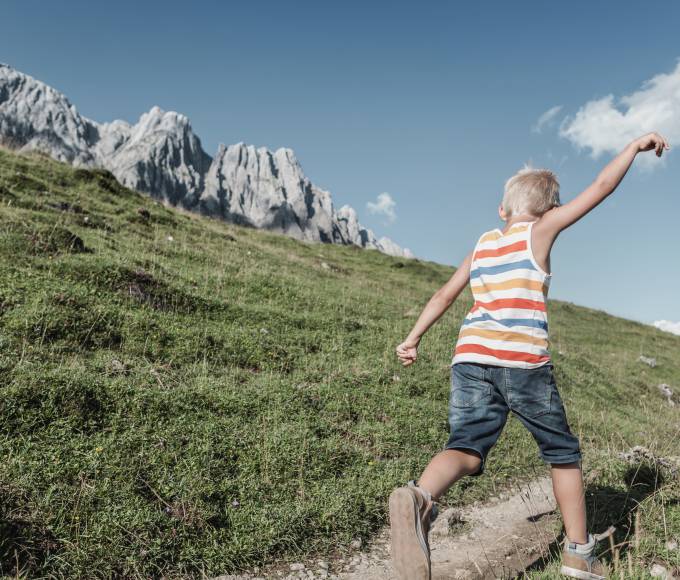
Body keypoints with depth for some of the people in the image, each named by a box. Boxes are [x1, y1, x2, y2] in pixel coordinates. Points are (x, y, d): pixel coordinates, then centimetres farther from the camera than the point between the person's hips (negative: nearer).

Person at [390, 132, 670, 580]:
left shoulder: (482, 243, 20)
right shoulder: (540, 229, 7)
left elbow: (444, 296, 20)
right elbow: (603, 186, 9)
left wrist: (413, 339, 24)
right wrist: (636, 145, 23)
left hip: (471, 357, 4)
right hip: (522, 361, -3)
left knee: (467, 449, -9)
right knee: (563, 452, 17)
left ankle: (419, 499, -40)